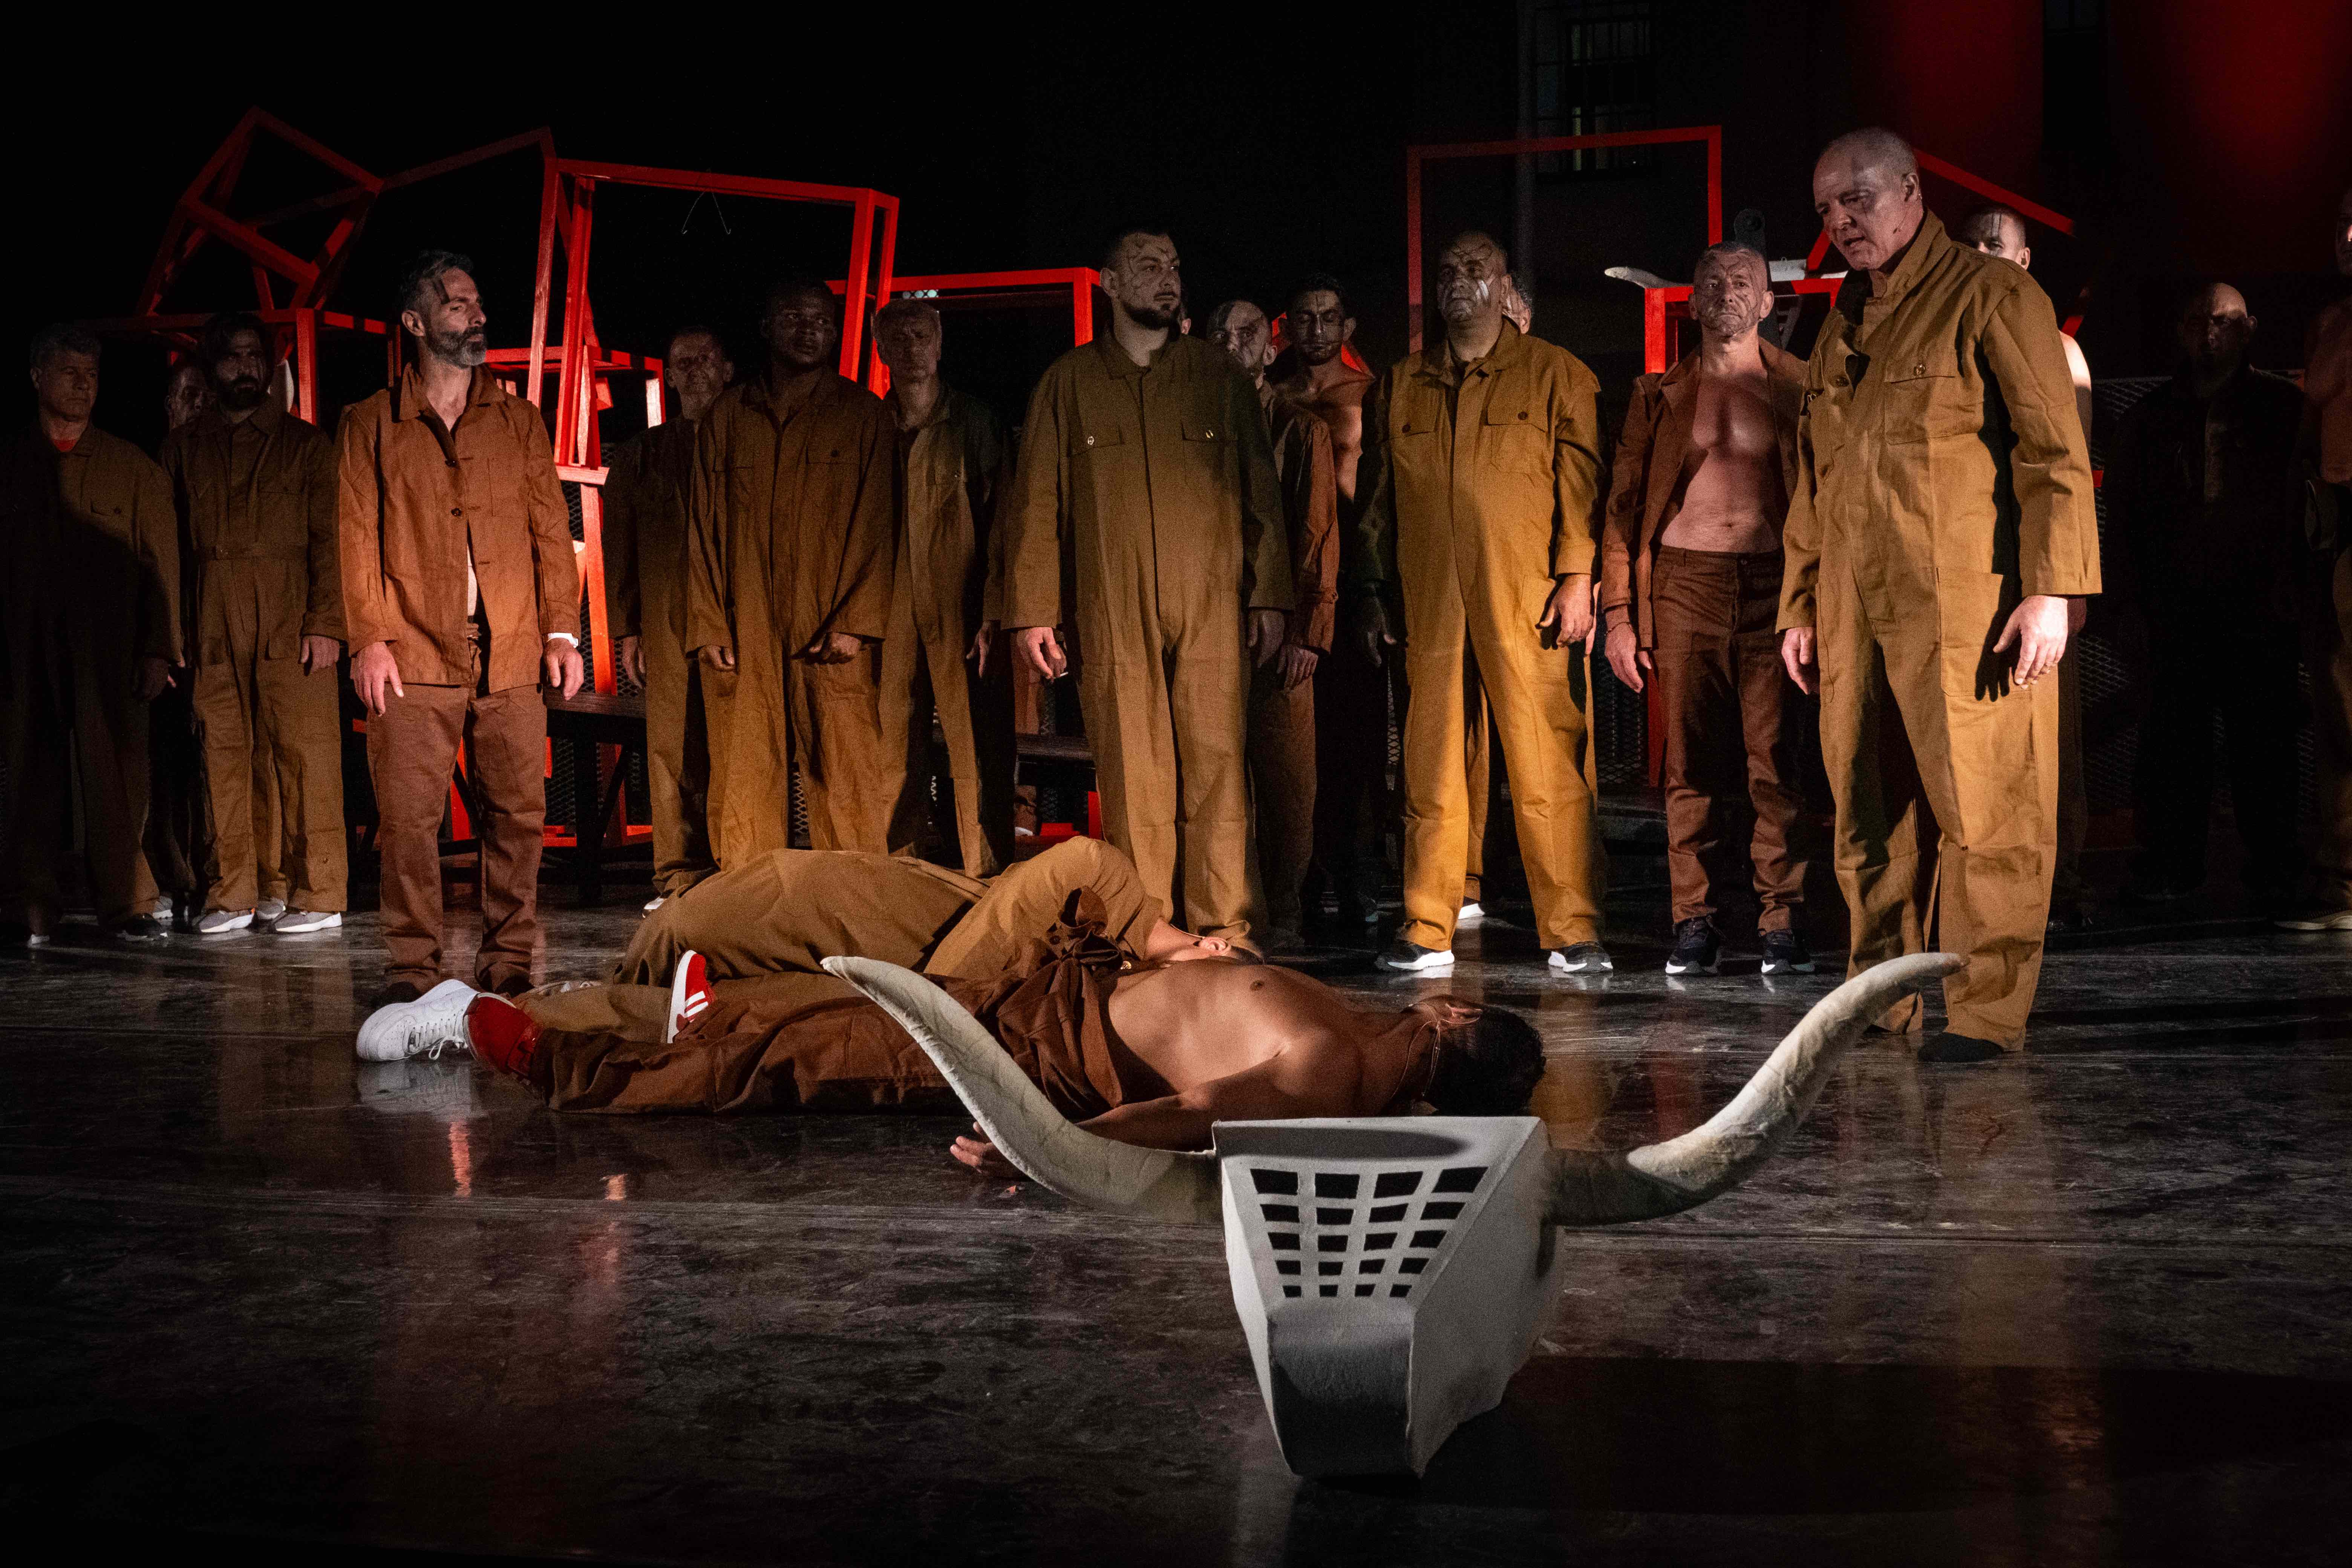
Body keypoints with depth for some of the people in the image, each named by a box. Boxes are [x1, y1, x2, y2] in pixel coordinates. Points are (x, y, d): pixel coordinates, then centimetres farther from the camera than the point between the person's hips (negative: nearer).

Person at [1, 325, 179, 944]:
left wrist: (159, 651, -3)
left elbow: (160, 562, 5)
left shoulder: (133, 467, 9)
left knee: (114, 774, -4)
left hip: (107, 649, -1)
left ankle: (126, 904, 2)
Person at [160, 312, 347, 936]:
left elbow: (328, 538, 3)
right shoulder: (185, 446, 16)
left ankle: (318, 895, -2)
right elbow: (171, 543, 12)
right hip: (212, 625, 2)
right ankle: (233, 892, 8)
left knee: (302, 751, -5)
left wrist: (326, 623, -8)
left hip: (291, 622, -2)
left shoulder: (305, 442, 9)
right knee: (224, 754, 1)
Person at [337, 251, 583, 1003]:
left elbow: (551, 531, 13)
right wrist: (368, 638, -6)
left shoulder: (520, 421, 15)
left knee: (518, 814, 1)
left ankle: (508, 962, 11)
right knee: (408, 819, -4)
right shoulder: (371, 424, 9)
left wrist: (561, 629, 4)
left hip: (512, 656, 2)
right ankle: (412, 966, 5)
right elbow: (356, 536, 4)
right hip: (414, 655, -2)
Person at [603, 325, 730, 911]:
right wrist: (626, 629, 8)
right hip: (668, 625, 2)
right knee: (673, 743, -2)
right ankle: (681, 876, 3)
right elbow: (619, 546, 15)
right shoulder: (641, 456, 17)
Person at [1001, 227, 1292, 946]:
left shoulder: (1217, 376, 13)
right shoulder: (1069, 383, 11)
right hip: (1110, 617, 0)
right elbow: (1035, 502, 8)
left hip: (1211, 611, 0)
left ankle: (1222, 932, 0)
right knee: (1131, 778, -2)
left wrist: (1270, 595, 5)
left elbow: (1260, 491, 13)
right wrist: (1032, 611, 1)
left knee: (1216, 769, -5)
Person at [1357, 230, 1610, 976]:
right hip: (1429, 604, 3)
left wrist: (1578, 576, -8)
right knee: (1431, 766, 4)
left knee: (1548, 765, -5)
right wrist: (1372, 592, 13)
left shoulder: (1555, 374, 8)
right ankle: (1427, 931, 10)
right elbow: (1381, 496, 19)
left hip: (1527, 604, -3)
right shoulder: (1402, 385, 18)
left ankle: (1571, 928, 0)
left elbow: (1581, 483, 2)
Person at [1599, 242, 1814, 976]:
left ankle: (1782, 922, 2)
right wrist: (1618, 613, 5)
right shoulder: (1658, 396, 14)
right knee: (1691, 760, 0)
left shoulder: (1801, 388, 9)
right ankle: (1695, 923, 6)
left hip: (1773, 582, -1)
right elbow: (1623, 505, 12)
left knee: (1775, 758, -5)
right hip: (1685, 583, 1)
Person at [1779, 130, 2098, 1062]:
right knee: (1870, 815, 6)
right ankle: (1883, 1002, 15)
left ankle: (1986, 1011, 0)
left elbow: (2054, 452, -6)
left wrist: (2051, 589, -14)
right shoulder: (1841, 328, 22)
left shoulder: (1993, 299, 1)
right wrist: (1799, 605, 20)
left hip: (1969, 613, -6)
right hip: (1857, 616, 6)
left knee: (1980, 806, -5)